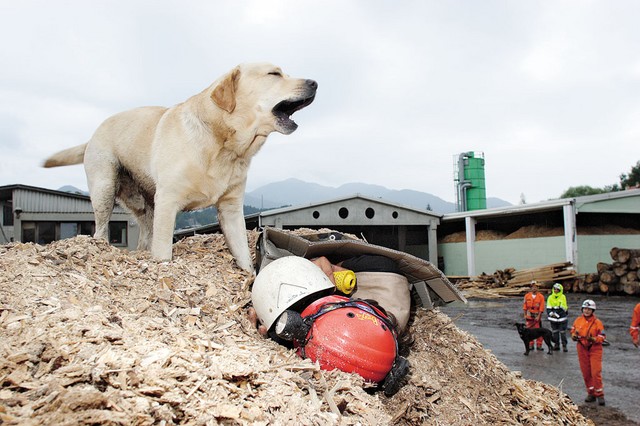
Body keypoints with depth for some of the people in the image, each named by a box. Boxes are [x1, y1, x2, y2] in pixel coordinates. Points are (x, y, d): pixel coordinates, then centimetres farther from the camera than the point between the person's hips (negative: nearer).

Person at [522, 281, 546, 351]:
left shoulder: (541, 296, -2)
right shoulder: (527, 296, 4)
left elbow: (541, 308, -4)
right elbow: (525, 306, 7)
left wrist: (538, 316, -11)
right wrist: (525, 315, 0)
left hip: (537, 316, -1)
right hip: (529, 316, 1)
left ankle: (539, 345, 6)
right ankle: (530, 345, 10)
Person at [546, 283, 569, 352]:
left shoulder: (563, 297, -3)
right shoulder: (550, 297, 5)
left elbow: (564, 307, -8)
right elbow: (548, 308, 3)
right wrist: (551, 313, -15)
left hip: (562, 318, -3)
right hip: (553, 318, 3)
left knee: (563, 332, -3)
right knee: (554, 332, 9)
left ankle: (564, 345, 4)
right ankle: (556, 345, 19)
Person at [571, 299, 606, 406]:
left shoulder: (597, 322, -8)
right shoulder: (578, 320, 2)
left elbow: (602, 337, -8)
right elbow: (573, 331, 12)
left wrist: (593, 339, -25)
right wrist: (574, 336, -9)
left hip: (595, 349, -4)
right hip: (582, 349, 4)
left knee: (596, 372, -7)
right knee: (586, 373, 9)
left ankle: (600, 394, 3)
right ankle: (591, 393, 21)